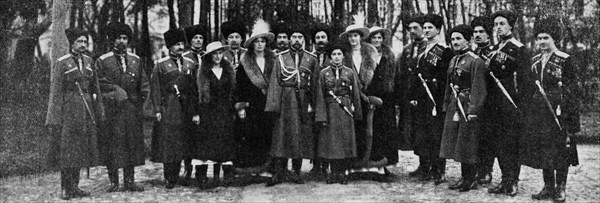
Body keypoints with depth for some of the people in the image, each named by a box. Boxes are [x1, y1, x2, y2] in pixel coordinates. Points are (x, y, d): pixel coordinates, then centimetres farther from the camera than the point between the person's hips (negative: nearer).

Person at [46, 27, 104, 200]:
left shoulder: (89, 62, 11)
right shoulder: (61, 63, -4)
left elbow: (95, 89, 13)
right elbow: (55, 92, -8)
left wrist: (99, 113, 8)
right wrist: (54, 119, -14)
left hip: (86, 109, 6)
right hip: (69, 109, -5)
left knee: (81, 148, 9)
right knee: (66, 150, -3)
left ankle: (74, 186, 18)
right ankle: (66, 189, 5)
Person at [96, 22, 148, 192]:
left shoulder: (136, 60, 12)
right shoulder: (102, 61, 1)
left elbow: (144, 84, 14)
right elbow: (99, 85, -5)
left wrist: (140, 102, 4)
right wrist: (115, 92, -13)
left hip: (132, 110, 4)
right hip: (111, 110, -3)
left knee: (132, 144, 5)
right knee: (112, 146, -2)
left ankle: (129, 181, 13)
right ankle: (114, 182, 8)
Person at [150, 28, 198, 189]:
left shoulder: (190, 64, 10)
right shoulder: (161, 65, 0)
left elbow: (195, 90, 9)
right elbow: (155, 89, -3)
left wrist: (195, 111, 3)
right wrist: (157, 110, -11)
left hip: (185, 109, 4)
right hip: (168, 108, -4)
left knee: (181, 143, 8)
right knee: (167, 143, -2)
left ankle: (177, 175, 19)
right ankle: (169, 179, 5)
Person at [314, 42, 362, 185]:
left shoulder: (350, 73, 5)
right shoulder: (323, 73, 3)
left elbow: (356, 94, 7)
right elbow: (320, 97, 0)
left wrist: (357, 113, 3)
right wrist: (321, 116, -7)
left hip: (346, 110, 1)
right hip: (330, 111, 0)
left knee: (346, 140, 1)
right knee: (331, 142, 1)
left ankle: (342, 172, 10)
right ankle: (334, 173, 12)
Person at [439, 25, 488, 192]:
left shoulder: (476, 61, -11)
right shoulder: (453, 61, 14)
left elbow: (478, 89, -16)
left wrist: (473, 112, -21)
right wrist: (446, 106, 15)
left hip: (468, 106, -8)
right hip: (454, 106, 8)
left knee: (469, 145, -1)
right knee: (457, 144, 11)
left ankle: (472, 180, 10)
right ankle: (464, 178, 21)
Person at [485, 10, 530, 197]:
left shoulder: (519, 49, -5)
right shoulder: (494, 50, 17)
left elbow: (523, 77, -11)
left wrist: (519, 101, -16)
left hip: (511, 104, -7)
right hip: (494, 104, 7)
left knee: (511, 143, -4)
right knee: (498, 143, 9)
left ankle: (513, 181, 4)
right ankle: (505, 180, 17)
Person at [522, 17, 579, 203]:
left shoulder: (564, 60, -5)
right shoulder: (534, 61, 11)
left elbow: (572, 89, -6)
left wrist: (567, 112, -14)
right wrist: (529, 108, 11)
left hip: (557, 111, -5)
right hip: (537, 112, 5)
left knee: (560, 149, 0)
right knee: (541, 150, 8)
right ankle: (548, 187, 19)